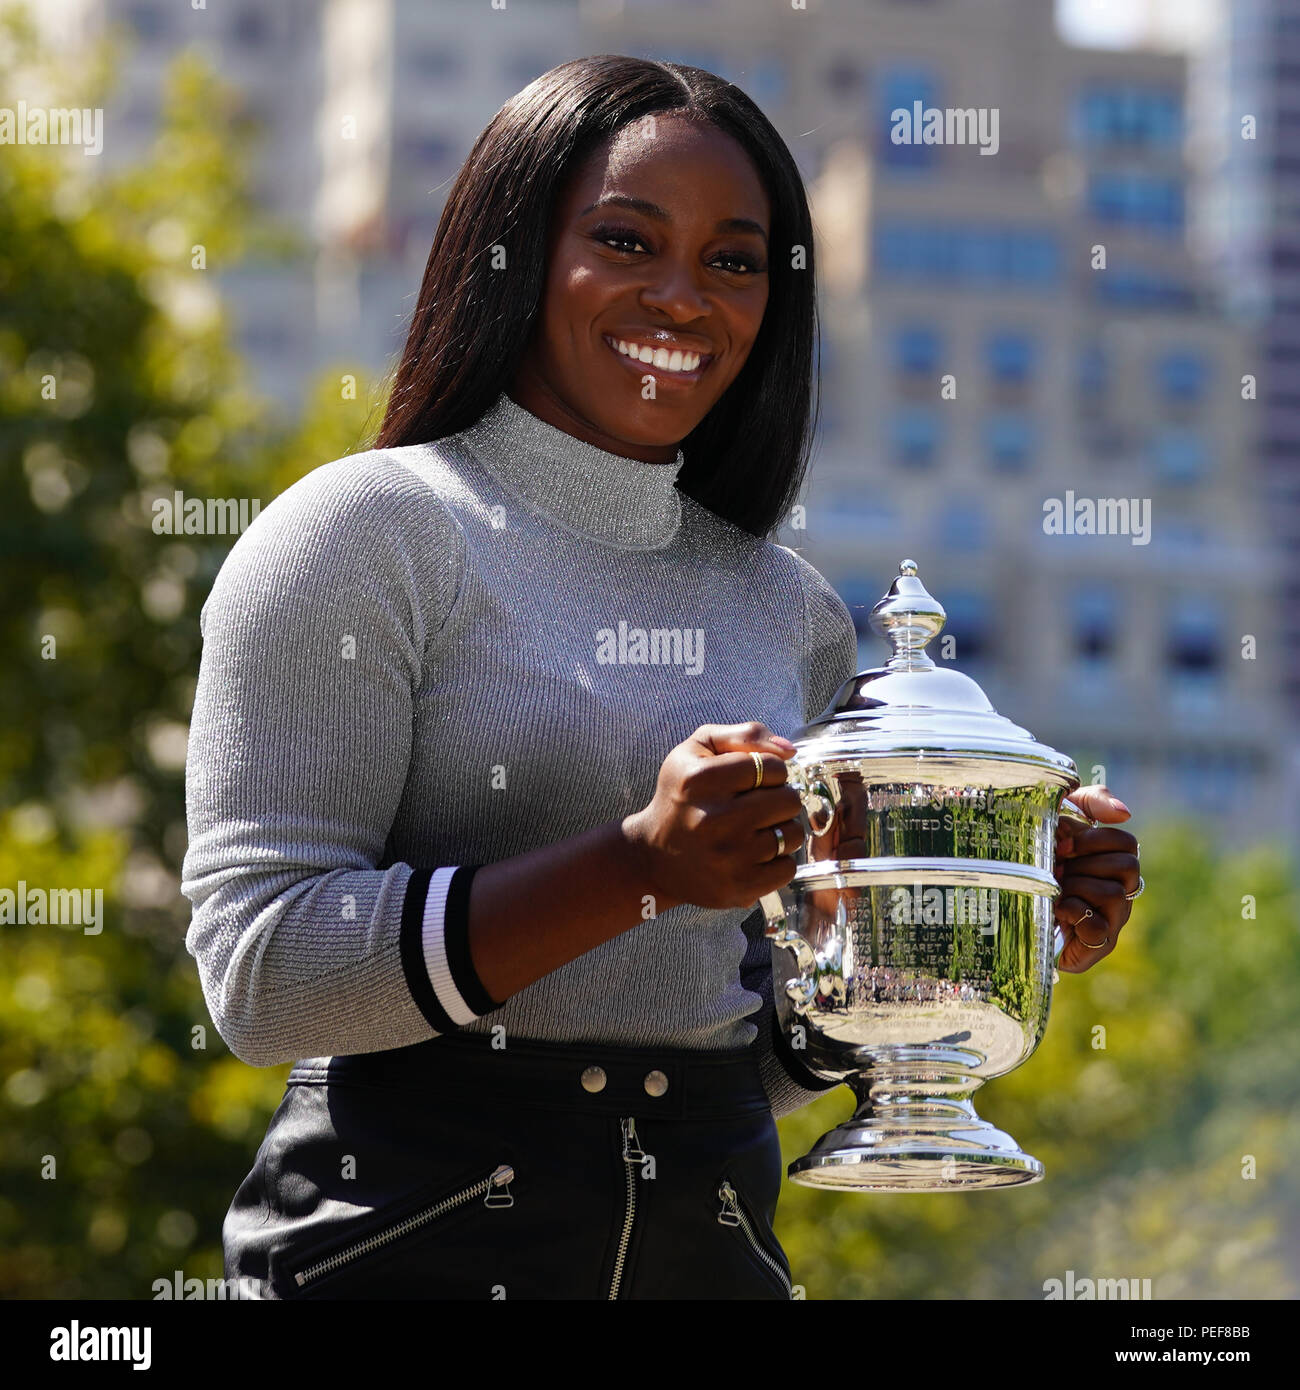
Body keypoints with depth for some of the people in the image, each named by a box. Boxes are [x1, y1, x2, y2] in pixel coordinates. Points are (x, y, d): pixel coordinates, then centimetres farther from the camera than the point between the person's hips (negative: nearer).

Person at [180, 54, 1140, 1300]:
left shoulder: (788, 609, 11)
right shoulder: (369, 535, -5)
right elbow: (257, 972, -15)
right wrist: (641, 866, -23)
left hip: (710, 1243, 5)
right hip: (410, 1241, -5)